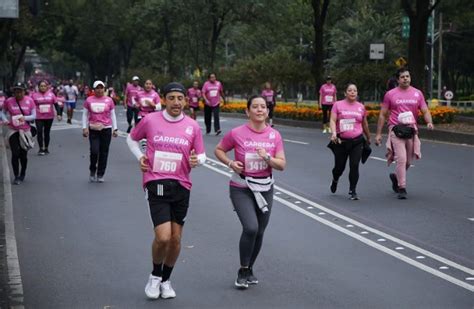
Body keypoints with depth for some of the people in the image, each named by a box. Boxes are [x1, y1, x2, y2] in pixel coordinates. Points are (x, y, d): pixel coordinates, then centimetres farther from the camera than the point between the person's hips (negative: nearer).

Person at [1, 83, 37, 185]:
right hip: (13, 130, -1)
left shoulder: (29, 101, -5)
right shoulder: (8, 101, -4)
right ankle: (16, 176, 5)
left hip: (25, 131, 1)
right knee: (15, 154, -7)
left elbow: (34, 116, -3)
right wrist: (5, 120, -11)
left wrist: (25, 118, -20)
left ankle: (22, 174, 31)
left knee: (23, 154, 9)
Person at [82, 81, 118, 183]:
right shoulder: (89, 100, 4)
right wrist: (84, 128, 1)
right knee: (94, 151, -11)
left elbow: (113, 115, 10)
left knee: (104, 152, 3)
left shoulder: (109, 100, 5)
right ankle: (92, 171, 14)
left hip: (106, 129, 1)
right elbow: (85, 115, 8)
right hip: (93, 129, -1)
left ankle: (100, 175, 14)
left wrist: (115, 129, 7)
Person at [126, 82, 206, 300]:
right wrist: (140, 156, -1)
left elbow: (201, 155, 10)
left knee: (176, 238, 8)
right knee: (163, 237, -14)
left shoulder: (193, 126, 3)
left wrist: (197, 160, -13)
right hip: (156, 184, -3)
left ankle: (166, 280, 30)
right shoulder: (150, 120, -2)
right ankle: (155, 276, 13)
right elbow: (132, 139, 15)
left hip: (181, 186, 3)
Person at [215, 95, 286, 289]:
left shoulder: (274, 135, -1)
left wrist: (267, 158, -20)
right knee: (251, 227, -21)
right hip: (241, 188, -4)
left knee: (259, 232, 11)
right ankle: (243, 271, -2)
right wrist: (230, 163, -13)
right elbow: (219, 150, 5)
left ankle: (249, 270, 32)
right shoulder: (237, 133, -10)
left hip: (265, 188, 4)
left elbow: (282, 165, -1)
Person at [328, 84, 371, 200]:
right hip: (341, 141, -1)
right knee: (339, 167, 8)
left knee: (354, 166, -10)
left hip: (357, 141, 1)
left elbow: (365, 124, 21)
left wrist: (368, 138, 30)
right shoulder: (338, 105, 1)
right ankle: (335, 180, 42)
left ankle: (352, 191, 1)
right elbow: (333, 120, -7)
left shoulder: (361, 107, 8)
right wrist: (334, 133, -24)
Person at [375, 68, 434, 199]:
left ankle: (395, 177, 40)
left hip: (411, 130, 3)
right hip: (396, 130, -3)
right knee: (401, 159, -14)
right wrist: (378, 134, 3)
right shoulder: (390, 94, 3)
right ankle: (402, 188, -8)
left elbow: (425, 111, 6)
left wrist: (429, 122, -15)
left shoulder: (417, 93, 8)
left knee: (408, 161, 11)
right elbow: (383, 115, 6)